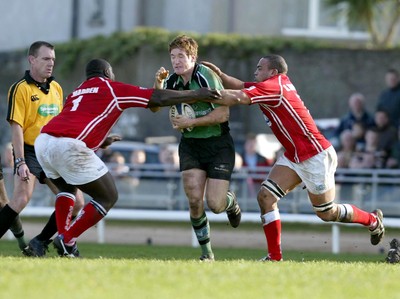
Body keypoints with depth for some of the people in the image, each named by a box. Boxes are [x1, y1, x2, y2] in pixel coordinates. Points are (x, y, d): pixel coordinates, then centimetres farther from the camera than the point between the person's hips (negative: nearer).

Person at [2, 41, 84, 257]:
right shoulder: (21, 89, -9)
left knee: (76, 202, 1)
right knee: (21, 199, -26)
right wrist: (20, 162, -21)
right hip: (30, 152, -7)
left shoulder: (56, 88, 12)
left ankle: (40, 243, 11)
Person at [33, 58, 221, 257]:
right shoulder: (112, 88, 13)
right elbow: (159, 98, 13)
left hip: (42, 141, 7)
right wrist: (197, 94, 22)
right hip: (70, 147, -7)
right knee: (108, 197, 8)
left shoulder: (77, 92, 31)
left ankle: (63, 237, 17)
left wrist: (100, 142, 50)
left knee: (68, 189, 34)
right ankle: (66, 241, 2)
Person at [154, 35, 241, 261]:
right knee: (194, 200, -11)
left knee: (215, 205, -8)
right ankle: (206, 251, 4)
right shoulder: (173, 81, 1)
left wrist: (191, 122, -21)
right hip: (190, 145, 5)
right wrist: (158, 83, -10)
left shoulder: (207, 77, -17)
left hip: (218, 144, -4)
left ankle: (231, 202, 30)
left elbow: (223, 114, -20)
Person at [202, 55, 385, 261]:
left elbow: (235, 98, -31)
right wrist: (219, 74, -8)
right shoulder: (281, 82, 6)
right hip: (293, 157, 10)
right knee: (265, 196, -4)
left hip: (315, 156, -10)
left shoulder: (272, 87, -20)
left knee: (327, 213, 3)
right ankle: (275, 257, -1)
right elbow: (239, 86, 8)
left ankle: (373, 221, 28)